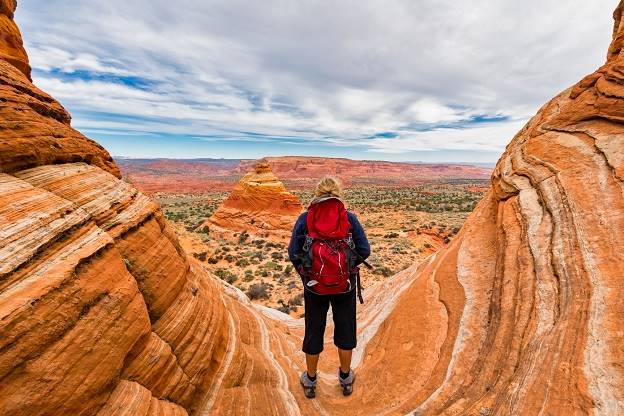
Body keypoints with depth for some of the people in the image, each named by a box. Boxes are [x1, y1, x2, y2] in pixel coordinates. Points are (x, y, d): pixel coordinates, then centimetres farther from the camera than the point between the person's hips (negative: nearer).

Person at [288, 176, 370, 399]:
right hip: (345, 284, 0)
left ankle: (310, 381, 40)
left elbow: (293, 253, -9)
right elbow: (364, 251, -6)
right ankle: (346, 379, 42)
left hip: (314, 285, 0)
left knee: (313, 330, 19)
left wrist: (305, 271, 8)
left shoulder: (305, 218, -7)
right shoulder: (349, 218, -6)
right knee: (345, 330, 21)